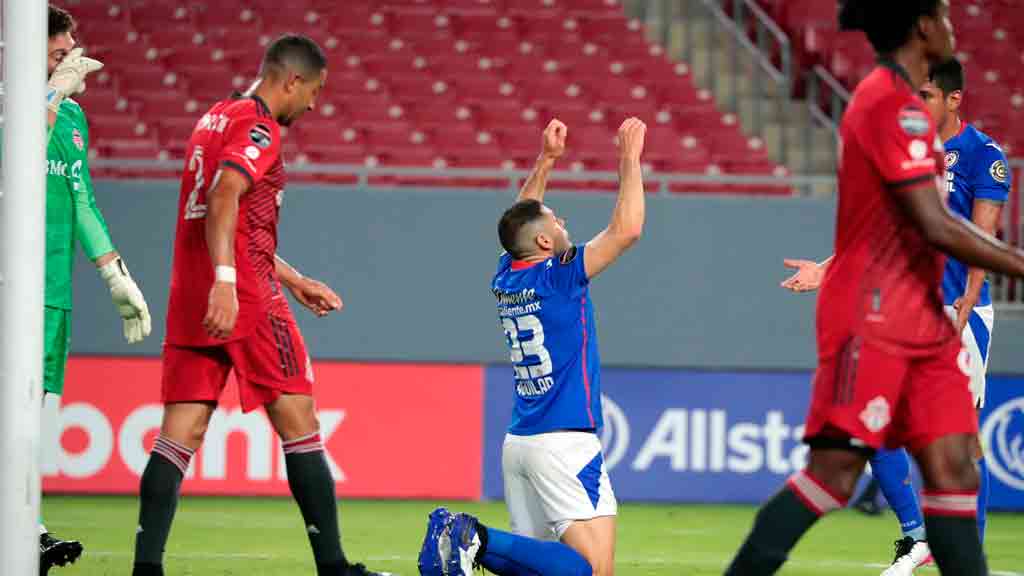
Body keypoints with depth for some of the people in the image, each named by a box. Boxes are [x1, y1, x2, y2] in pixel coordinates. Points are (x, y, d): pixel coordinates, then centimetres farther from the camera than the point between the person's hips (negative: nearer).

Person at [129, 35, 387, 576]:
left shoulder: (215, 119, 22)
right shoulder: (258, 126, -7)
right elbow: (224, 200, -24)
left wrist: (295, 281, 34)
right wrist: (224, 283, -33)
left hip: (190, 301, 8)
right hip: (246, 300, -8)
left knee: (180, 431, 2)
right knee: (298, 423, 0)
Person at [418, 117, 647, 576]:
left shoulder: (505, 279, 9)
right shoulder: (558, 277, -11)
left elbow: (520, 218, 28)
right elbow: (626, 229, -14)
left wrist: (546, 158, 29)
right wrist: (630, 157, -6)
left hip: (518, 442, 8)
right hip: (564, 443, -8)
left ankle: (455, 538, -8)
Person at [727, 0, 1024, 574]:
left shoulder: (899, 103, 17)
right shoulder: (894, 105, -15)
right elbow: (935, 227, -20)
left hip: (922, 324, 10)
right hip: (872, 325, -10)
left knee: (953, 464, 1)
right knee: (835, 472, -10)